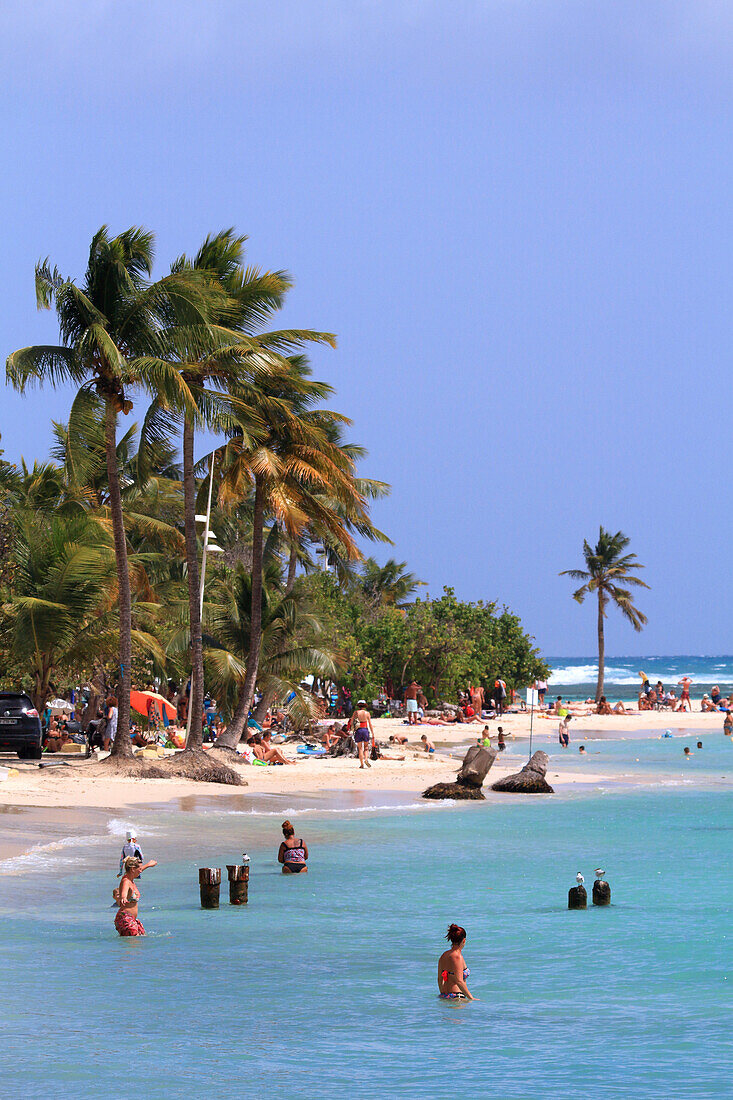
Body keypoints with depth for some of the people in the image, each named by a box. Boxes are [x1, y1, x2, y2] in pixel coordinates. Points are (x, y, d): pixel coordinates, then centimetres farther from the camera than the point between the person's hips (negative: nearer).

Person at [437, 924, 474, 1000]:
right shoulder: (458, 957, -11)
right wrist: (471, 998, -11)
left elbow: (440, 979, 20)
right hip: (456, 996, -9)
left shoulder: (444, 955, 12)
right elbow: (459, 981, -17)